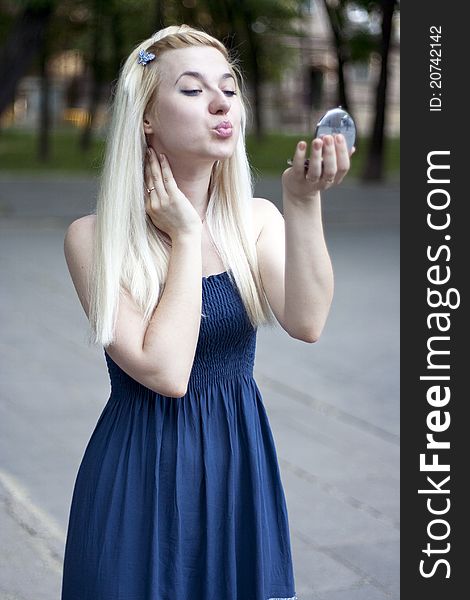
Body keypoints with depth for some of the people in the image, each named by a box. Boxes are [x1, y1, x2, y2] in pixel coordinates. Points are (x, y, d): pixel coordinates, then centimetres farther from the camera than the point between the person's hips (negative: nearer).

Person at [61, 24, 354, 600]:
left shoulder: (257, 220, -2)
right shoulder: (93, 237, -12)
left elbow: (306, 324, -21)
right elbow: (165, 370, -22)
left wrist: (303, 201, -32)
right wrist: (186, 236, -17)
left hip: (242, 468, 3)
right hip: (139, 472, -3)